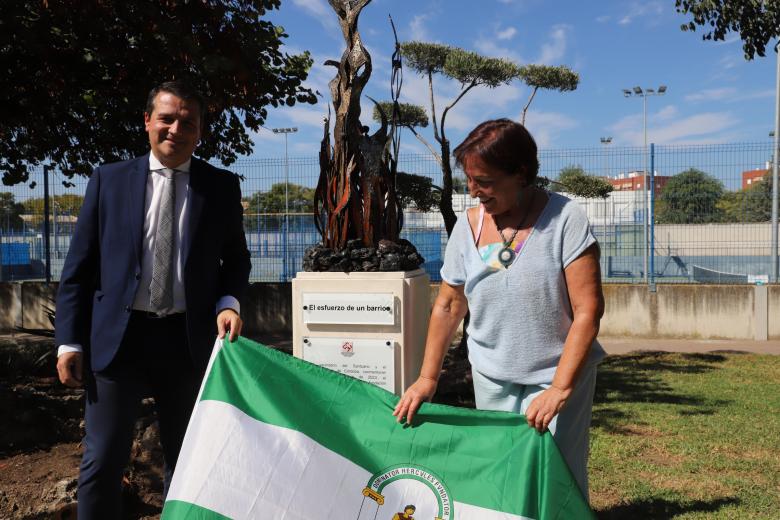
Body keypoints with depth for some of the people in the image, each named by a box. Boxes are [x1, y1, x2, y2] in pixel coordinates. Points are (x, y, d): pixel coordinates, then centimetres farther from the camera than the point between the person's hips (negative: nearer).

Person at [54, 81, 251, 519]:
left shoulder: (222, 186, 4)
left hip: (190, 339, 1)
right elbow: (79, 266, 4)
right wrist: (70, 340, -1)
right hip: (118, 336, 0)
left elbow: (236, 258, 11)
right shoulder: (109, 180, 3)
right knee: (102, 464, 3)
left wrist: (229, 303, -9)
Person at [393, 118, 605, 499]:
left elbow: (587, 311, -17)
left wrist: (559, 389, -21)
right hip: (491, 376, 4)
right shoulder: (468, 225, -2)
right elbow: (448, 306, 6)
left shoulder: (564, 218, -14)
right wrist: (427, 378, 5)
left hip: (557, 373, -4)